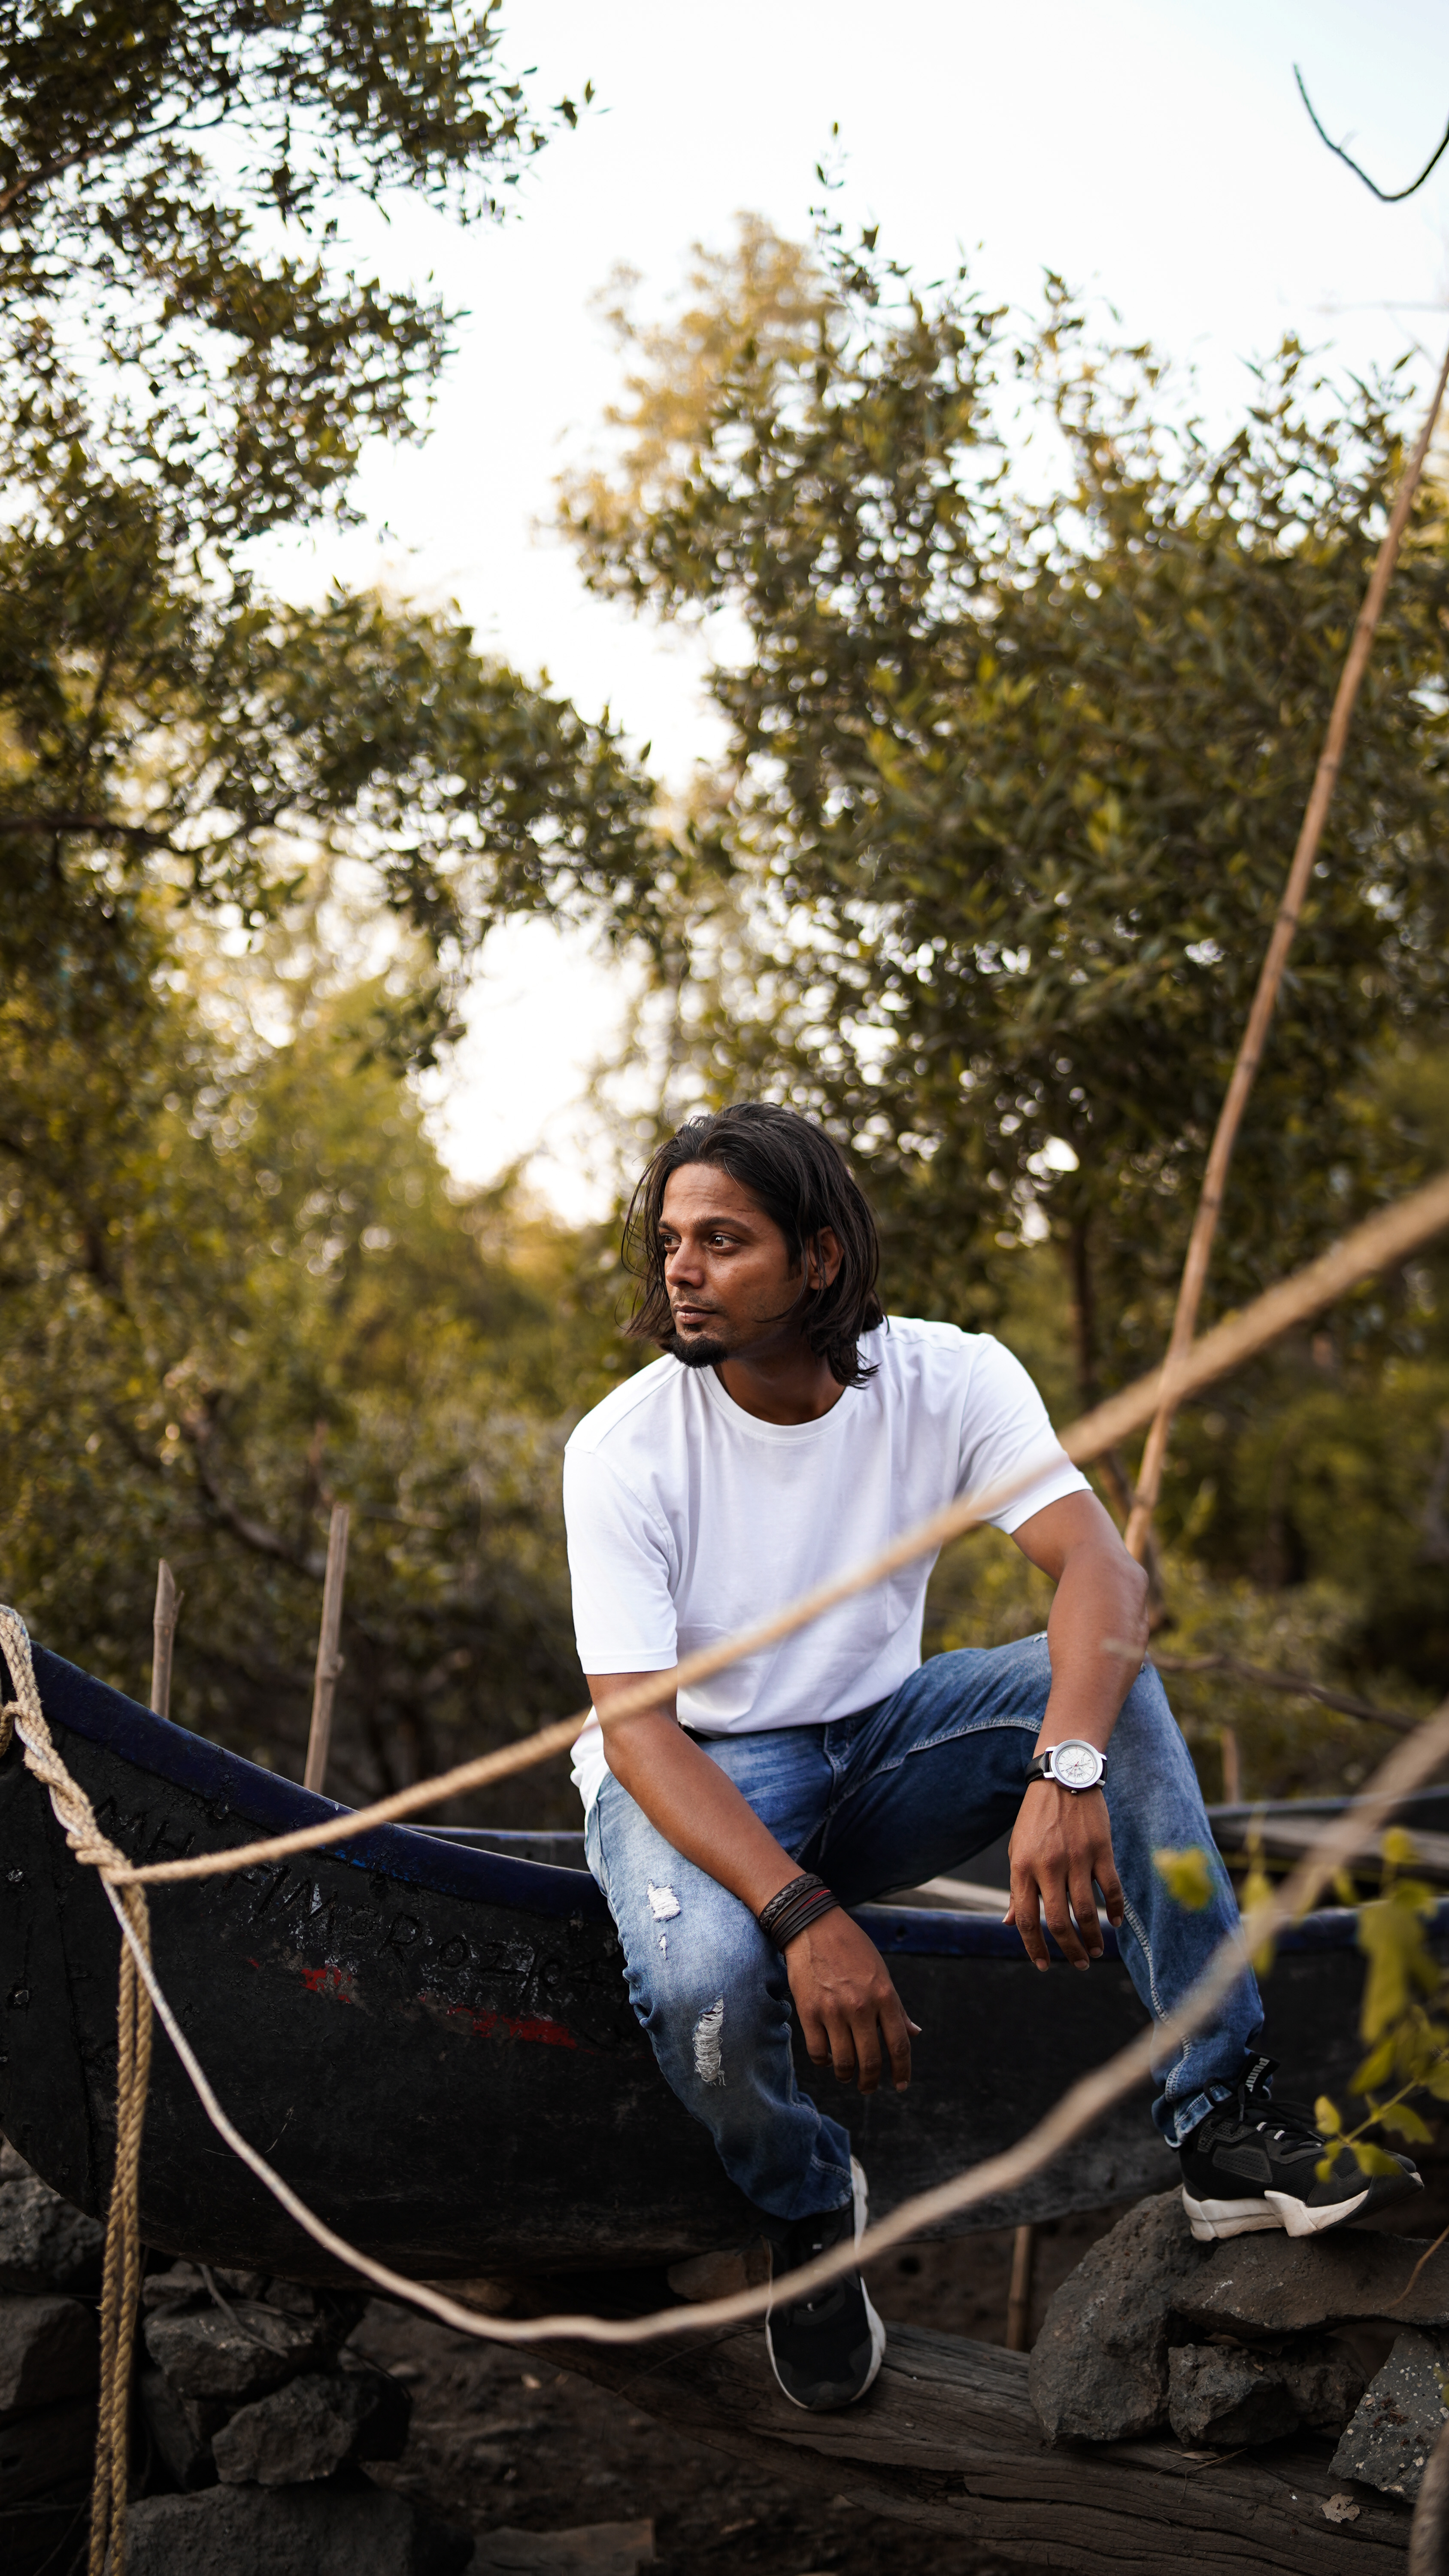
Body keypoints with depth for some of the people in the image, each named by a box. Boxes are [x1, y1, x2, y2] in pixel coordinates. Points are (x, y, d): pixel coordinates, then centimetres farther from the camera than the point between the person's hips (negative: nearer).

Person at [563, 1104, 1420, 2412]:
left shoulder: (948, 1378, -12)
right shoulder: (623, 1449, -19)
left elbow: (1104, 1571, -25)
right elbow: (638, 1729, -26)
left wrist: (1065, 1772, -46)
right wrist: (802, 1914, -41)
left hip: (882, 1741, 3)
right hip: (694, 1776, -3)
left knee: (1113, 1677, -24)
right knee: (704, 1979, -37)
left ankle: (1224, 2119, -23)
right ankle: (806, 2208, -2)